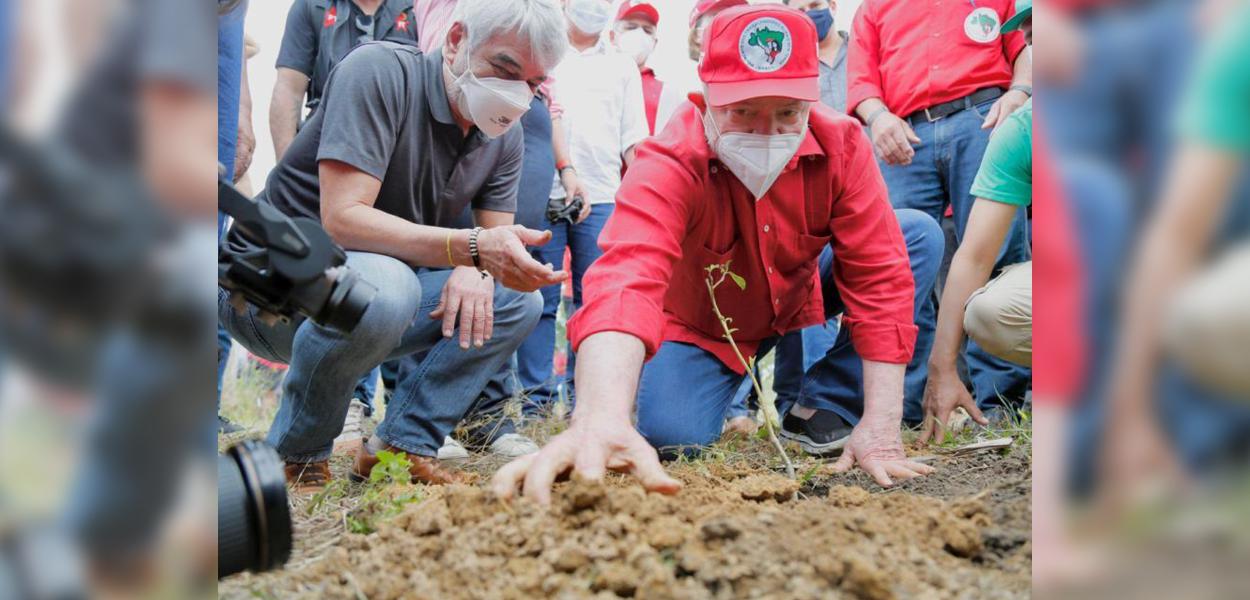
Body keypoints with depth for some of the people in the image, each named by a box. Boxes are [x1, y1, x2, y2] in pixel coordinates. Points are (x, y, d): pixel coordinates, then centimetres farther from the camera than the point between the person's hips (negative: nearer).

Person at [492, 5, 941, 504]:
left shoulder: (841, 144, -25)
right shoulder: (668, 164, -34)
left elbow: (879, 274, -26)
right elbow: (626, 279, -52)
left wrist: (880, 426, -34)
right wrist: (601, 419, -71)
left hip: (798, 301, 2)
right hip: (702, 326, -2)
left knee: (919, 235, -17)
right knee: (672, 434, -28)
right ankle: (731, 390, 11)